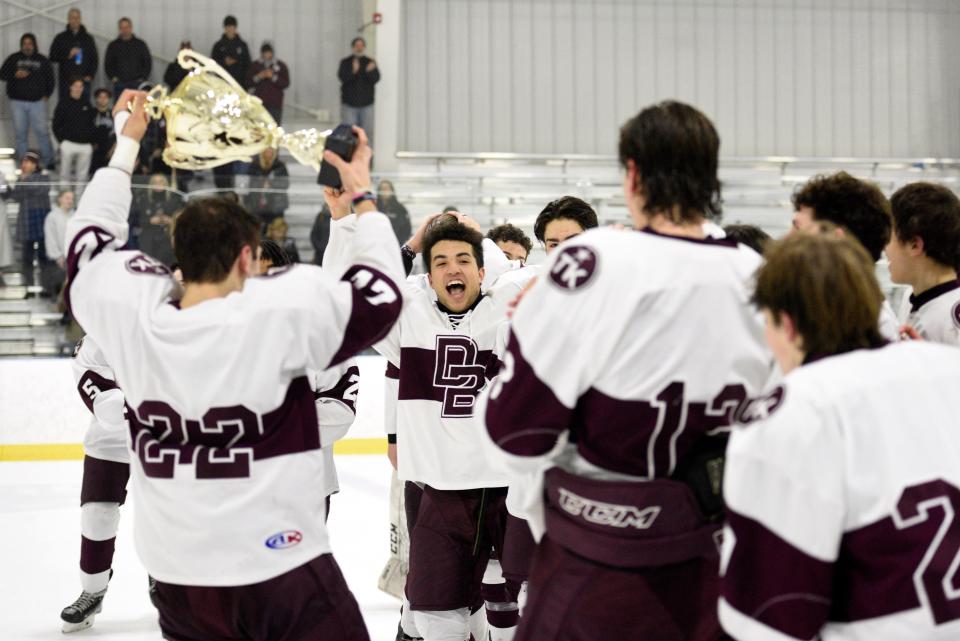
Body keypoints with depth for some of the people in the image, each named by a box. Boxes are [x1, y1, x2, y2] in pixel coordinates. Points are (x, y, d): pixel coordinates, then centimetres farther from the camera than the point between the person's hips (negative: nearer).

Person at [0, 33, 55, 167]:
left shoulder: (42, 60, 9)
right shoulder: (13, 59, 7)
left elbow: (50, 79, 14)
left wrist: (46, 94, 4)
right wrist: (15, 75, -15)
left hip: (37, 102, -1)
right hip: (18, 102, 1)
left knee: (41, 131, -7)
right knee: (20, 133, 3)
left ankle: (48, 161, 0)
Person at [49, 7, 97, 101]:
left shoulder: (88, 38, 12)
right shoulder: (60, 38, 8)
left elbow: (95, 59, 12)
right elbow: (52, 57, 4)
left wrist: (90, 75, 0)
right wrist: (68, 55, -11)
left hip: (84, 80, 1)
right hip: (66, 81, -1)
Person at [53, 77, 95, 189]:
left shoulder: (87, 104, 12)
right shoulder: (64, 103, 1)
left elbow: (91, 123, 16)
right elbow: (56, 124, 1)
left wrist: (91, 141, 6)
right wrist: (62, 139, -6)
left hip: (86, 145, 3)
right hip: (68, 143, -3)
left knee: (82, 175, 6)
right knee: (65, 173, 0)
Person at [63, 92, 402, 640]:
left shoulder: (132, 312, -8)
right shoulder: (279, 312, -20)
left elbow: (89, 242, 12)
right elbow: (381, 296, -8)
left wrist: (126, 145, 22)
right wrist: (362, 195, 3)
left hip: (178, 573, 5)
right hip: (279, 572, -5)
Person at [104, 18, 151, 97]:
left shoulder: (140, 44, 9)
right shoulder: (113, 45, 12)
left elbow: (148, 63, 11)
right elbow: (107, 64, 15)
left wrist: (143, 78, 0)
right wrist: (113, 78, 1)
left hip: (137, 84, -1)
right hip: (119, 84, 1)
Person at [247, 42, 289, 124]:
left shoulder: (281, 65, 4)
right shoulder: (255, 65, 8)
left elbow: (286, 83, -4)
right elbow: (248, 83, 4)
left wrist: (273, 77, -16)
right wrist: (258, 77, -12)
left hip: (275, 104, -1)